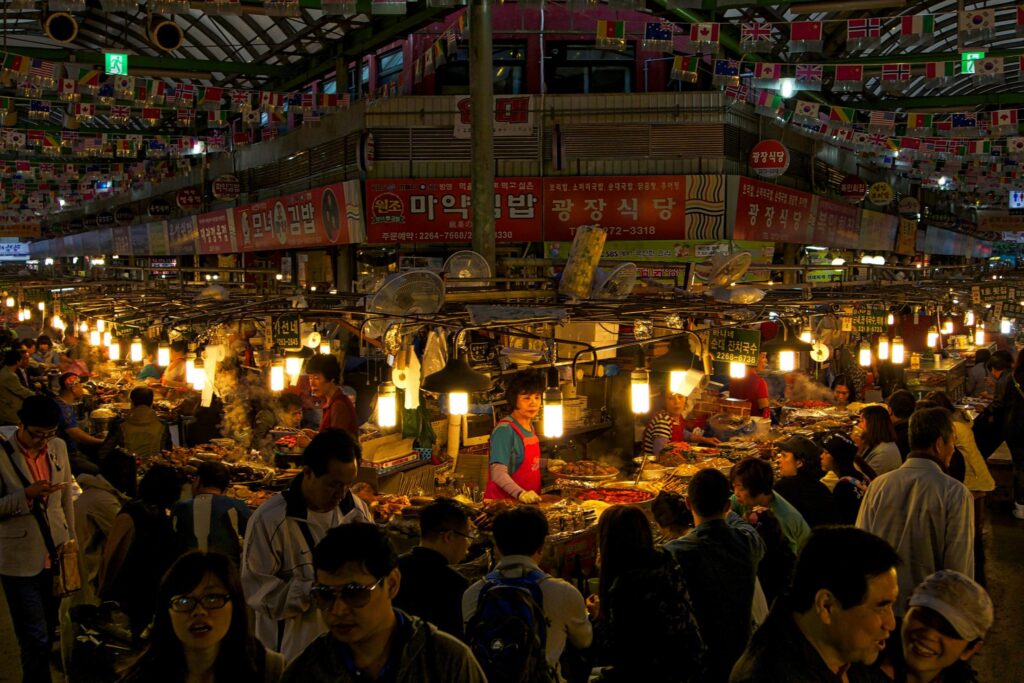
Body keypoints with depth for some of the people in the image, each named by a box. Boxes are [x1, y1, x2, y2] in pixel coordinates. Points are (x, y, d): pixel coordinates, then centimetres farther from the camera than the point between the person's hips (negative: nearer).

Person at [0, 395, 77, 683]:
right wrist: (26, 495, -25)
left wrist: (70, 538, 15)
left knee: (48, 632, 16)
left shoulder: (58, 447, 2)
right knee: (35, 639, -1)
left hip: (55, 555, 5)